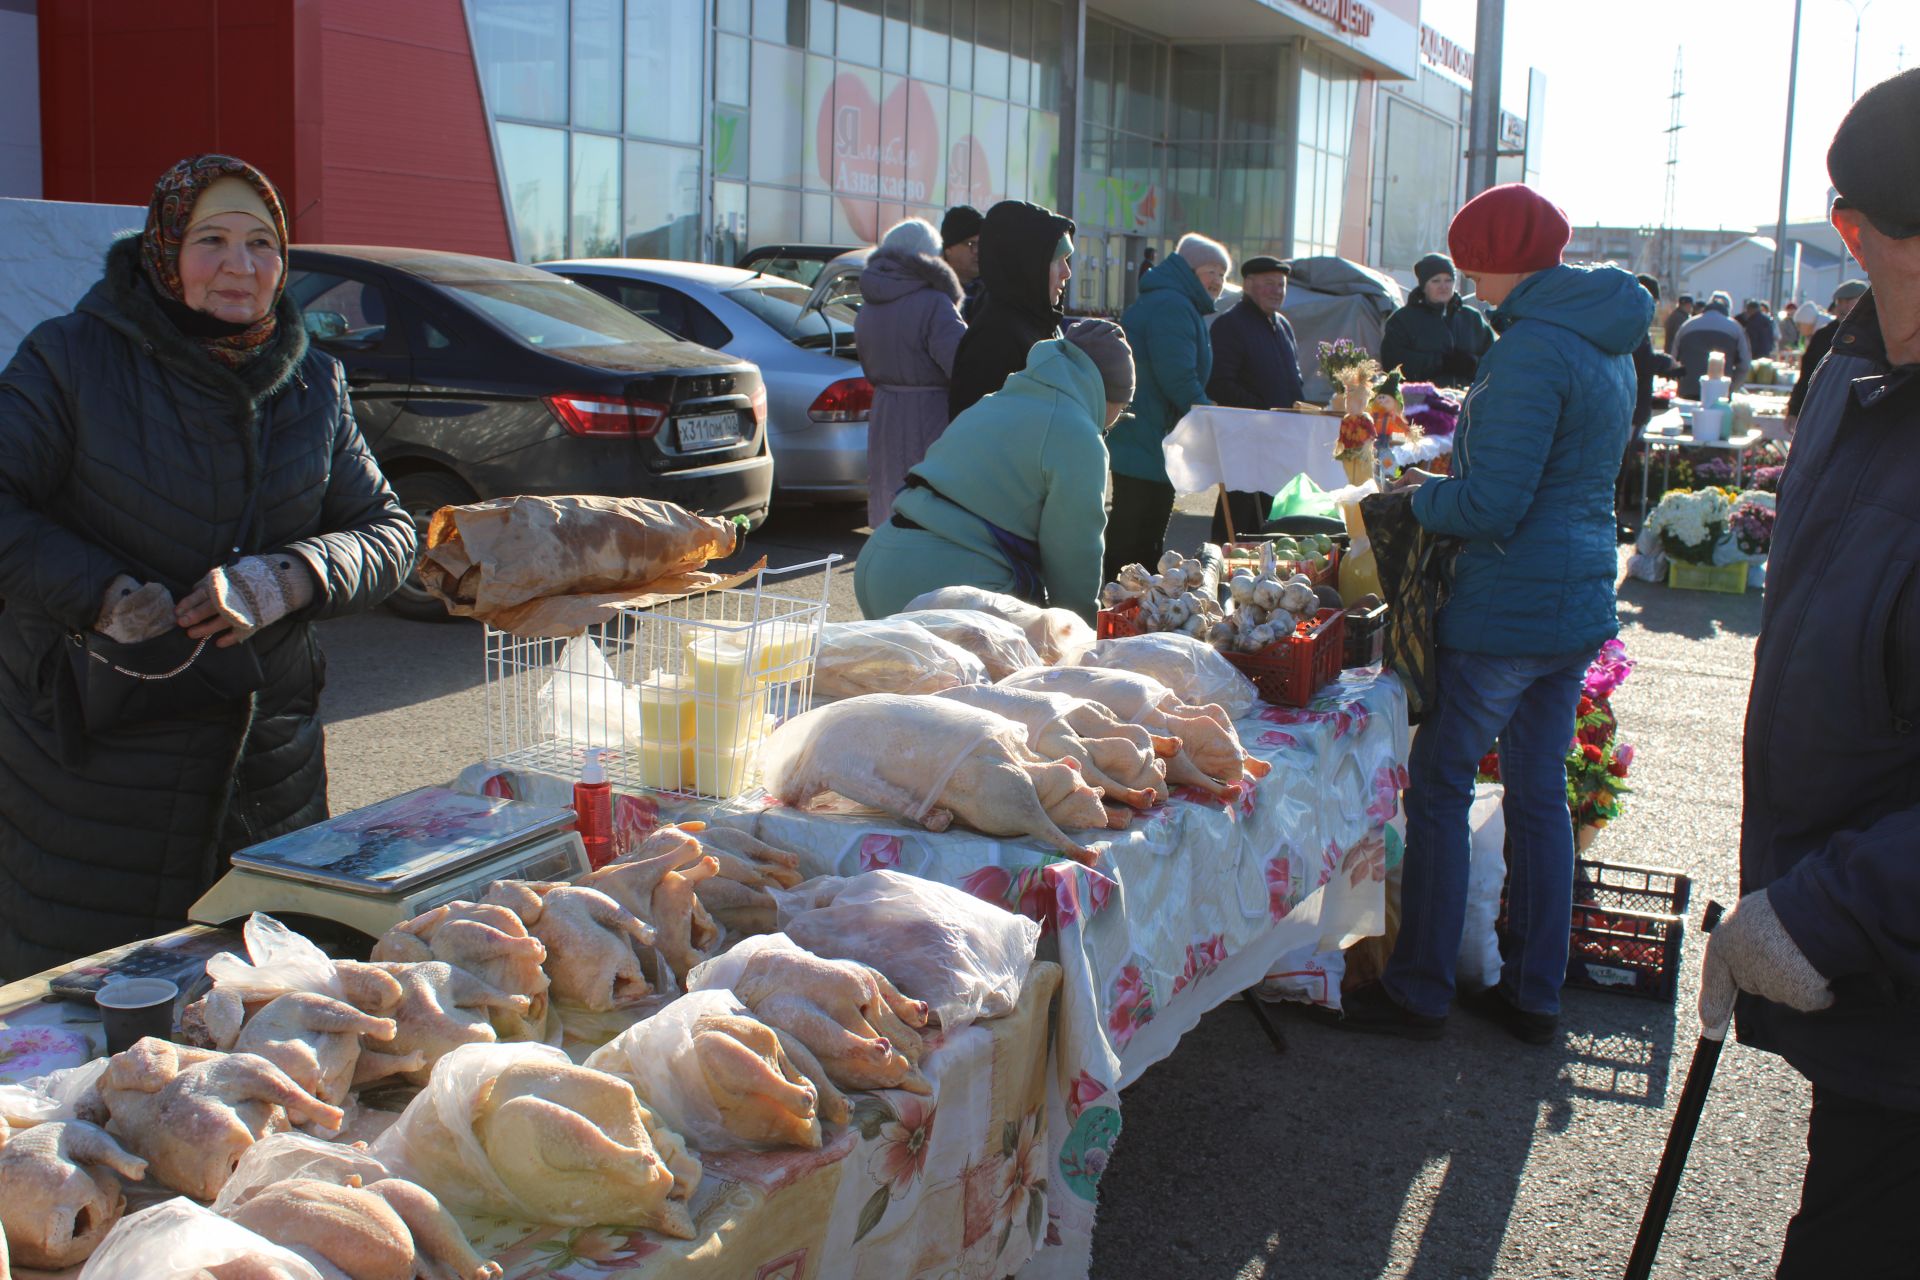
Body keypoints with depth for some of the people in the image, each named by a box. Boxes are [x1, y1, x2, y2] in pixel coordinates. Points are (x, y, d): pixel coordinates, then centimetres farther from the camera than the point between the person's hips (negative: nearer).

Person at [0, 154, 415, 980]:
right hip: (95, 756, -3)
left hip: (271, 753, 4)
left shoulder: (314, 385, 8)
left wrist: (290, 580, -13)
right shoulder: (73, 358, -4)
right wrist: (99, 592, -20)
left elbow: (387, 532, 6)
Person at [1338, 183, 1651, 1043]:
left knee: (1438, 790, 2)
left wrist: (1422, 495, -3)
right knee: (1540, 793, 15)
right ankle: (1534, 994, 23)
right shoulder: (1608, 342, 12)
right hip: (1580, 599, 9)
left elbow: (1491, 504, -22)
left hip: (1508, 608, -9)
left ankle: (1418, 991, 10)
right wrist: (1451, 478, 13)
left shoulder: (1532, 347, -18)